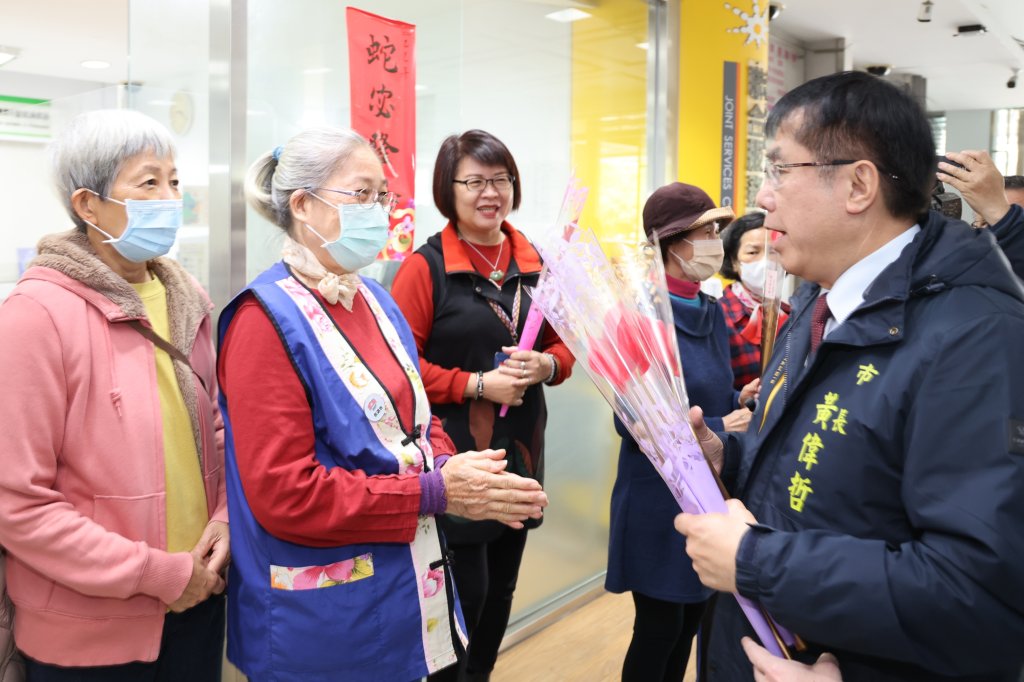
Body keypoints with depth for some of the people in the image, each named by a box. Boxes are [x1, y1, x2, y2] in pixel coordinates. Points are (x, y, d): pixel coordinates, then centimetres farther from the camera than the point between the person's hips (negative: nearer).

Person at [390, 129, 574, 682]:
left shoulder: (534, 264, 8)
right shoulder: (426, 266, -9)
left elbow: (563, 345, 14)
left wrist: (545, 365, -8)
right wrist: (475, 385, -20)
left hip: (521, 450, 6)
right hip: (454, 453, -6)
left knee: (502, 583, 18)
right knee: (465, 590, 1)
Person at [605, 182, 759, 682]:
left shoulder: (712, 313, 7)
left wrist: (741, 402, -5)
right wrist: (716, 430, -19)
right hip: (659, 496, -7)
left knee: (693, 617, 18)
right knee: (659, 626, 5)